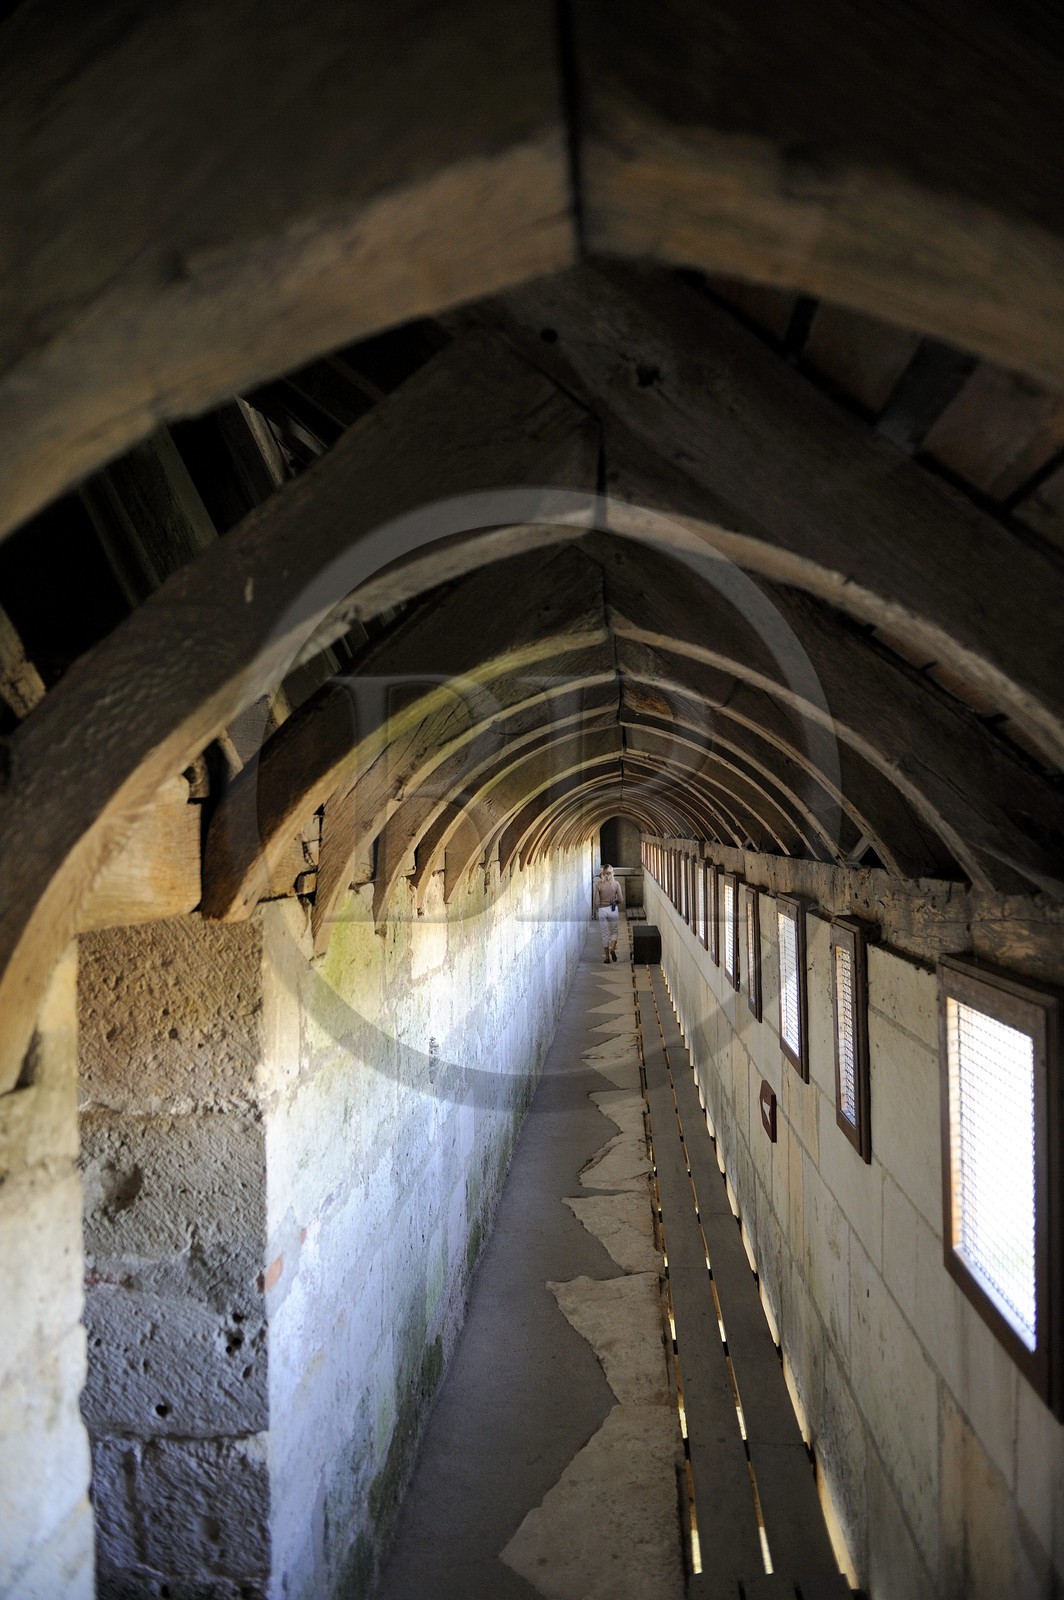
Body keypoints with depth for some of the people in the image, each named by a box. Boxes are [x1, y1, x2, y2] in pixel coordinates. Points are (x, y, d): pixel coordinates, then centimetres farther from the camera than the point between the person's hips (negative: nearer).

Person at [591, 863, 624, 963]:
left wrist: (594, 912, 5)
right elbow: (621, 900, -5)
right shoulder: (616, 884, -7)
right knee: (614, 931, 17)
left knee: (605, 934, 10)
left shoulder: (598, 884, -10)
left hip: (602, 910, 0)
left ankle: (607, 957, 12)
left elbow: (596, 901, -9)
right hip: (613, 910, 0)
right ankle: (612, 949, -7)